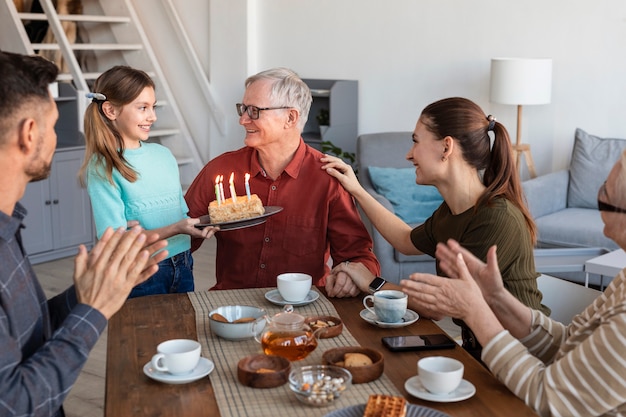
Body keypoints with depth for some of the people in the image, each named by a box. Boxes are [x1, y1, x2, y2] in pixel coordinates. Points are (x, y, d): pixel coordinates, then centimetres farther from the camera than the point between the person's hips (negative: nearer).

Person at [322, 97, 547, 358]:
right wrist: (356, 190, 24)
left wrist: (373, 284, -5)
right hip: (475, 350, 7)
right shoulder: (451, 211, 3)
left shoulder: (497, 219, -23)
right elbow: (408, 242, 26)